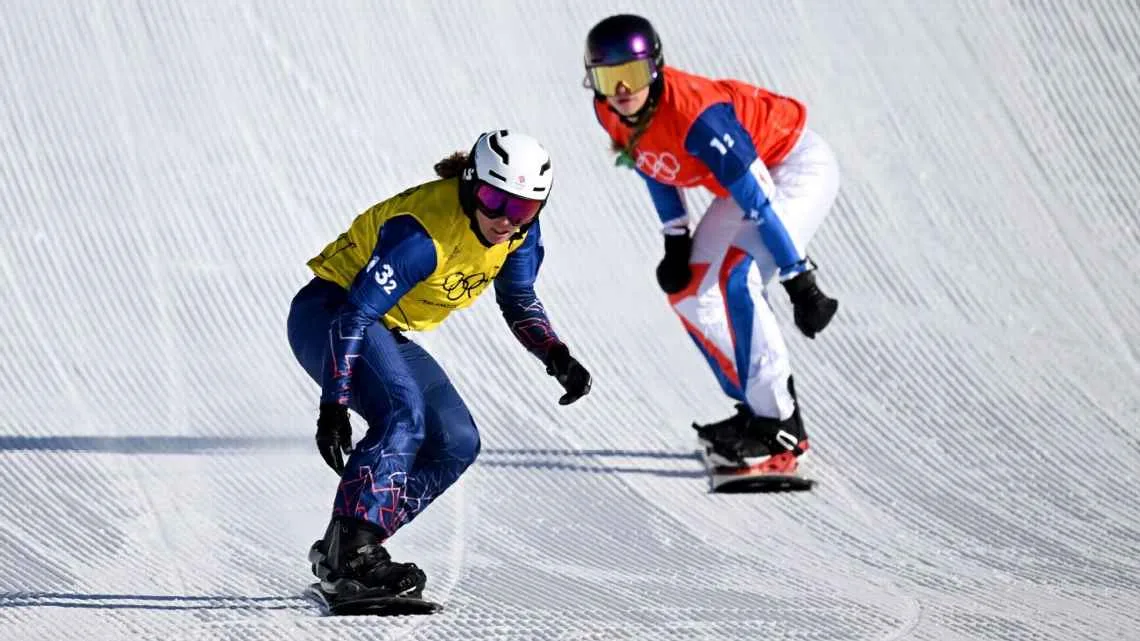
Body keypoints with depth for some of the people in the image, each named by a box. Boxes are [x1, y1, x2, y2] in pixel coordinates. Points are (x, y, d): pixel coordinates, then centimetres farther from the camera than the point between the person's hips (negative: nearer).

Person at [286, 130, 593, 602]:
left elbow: (518, 299, 11)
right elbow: (354, 315, -31)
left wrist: (557, 357, -6)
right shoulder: (424, 232, -31)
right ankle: (352, 556, -33)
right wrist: (333, 405, -35)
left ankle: (342, 549, 0)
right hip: (328, 316, -9)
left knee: (456, 444, -2)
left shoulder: (520, 231, -8)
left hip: (387, 334, 9)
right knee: (402, 413, -31)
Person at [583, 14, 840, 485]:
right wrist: (676, 242, 4)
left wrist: (800, 283, -30)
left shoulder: (695, 115, -36)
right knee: (690, 292, 6)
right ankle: (757, 410, 17)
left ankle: (780, 431, -17)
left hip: (799, 168, -9)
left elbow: (758, 201, -33)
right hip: (750, 172, 9)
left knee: (735, 281, -25)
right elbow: (654, 167, 9)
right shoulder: (609, 113, -12)